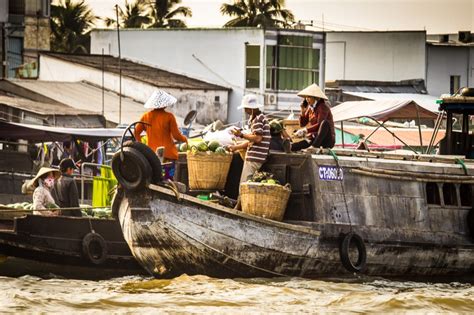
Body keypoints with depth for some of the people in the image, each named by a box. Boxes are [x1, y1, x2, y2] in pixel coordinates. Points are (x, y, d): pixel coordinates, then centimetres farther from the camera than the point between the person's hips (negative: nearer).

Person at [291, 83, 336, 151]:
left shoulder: (322, 107, -11)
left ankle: (316, 146, -49)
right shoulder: (310, 108, 11)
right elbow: (302, 124, 13)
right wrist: (303, 110, 0)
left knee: (324, 123, -38)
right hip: (313, 138, 6)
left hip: (327, 140, -6)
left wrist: (305, 130, -31)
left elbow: (319, 125, -24)